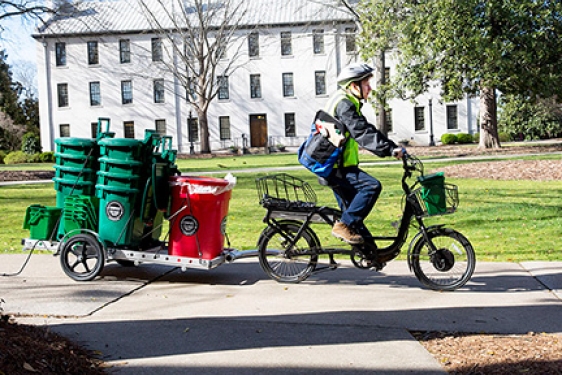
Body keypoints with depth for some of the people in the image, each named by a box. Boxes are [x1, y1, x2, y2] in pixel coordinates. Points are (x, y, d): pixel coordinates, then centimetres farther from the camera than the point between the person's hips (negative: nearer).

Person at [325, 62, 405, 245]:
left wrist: (393, 148, 8)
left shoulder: (347, 103, 19)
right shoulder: (344, 103, -15)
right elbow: (362, 132, -28)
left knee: (352, 211, 14)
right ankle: (343, 225, -15)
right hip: (336, 168, -11)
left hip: (335, 166, 11)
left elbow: (366, 130, 17)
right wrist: (389, 149, -33)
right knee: (372, 185, -22)